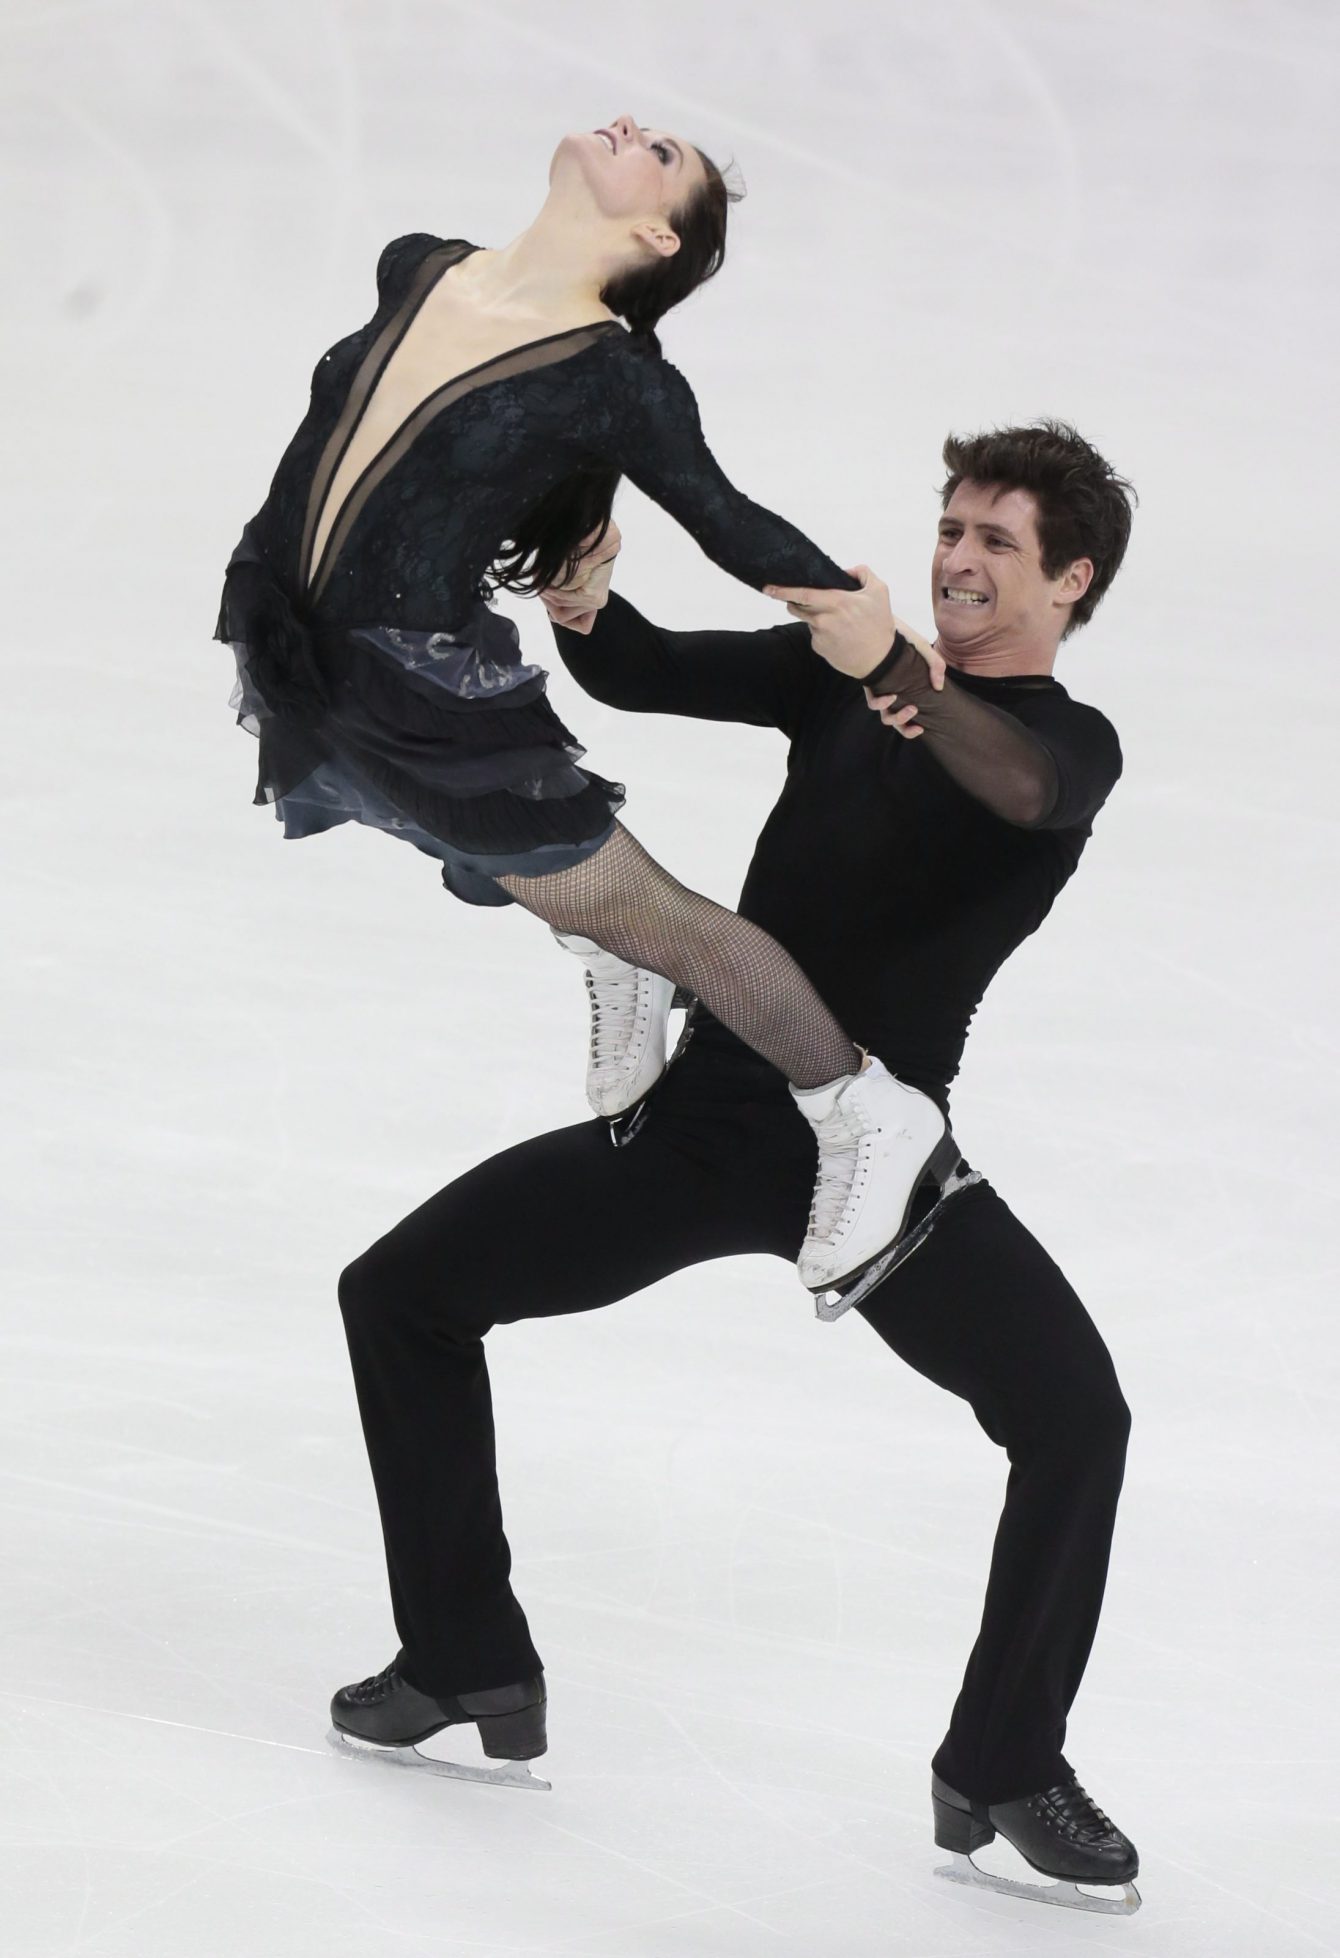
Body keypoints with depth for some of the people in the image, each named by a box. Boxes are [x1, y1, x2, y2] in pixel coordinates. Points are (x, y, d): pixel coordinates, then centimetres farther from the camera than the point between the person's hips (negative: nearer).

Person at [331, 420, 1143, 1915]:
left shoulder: (1070, 744, -4)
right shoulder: (836, 669, 9)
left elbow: (1021, 784, -30)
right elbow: (639, 674, -2)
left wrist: (895, 675, -50)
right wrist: (581, 601, -26)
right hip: (702, 1115, 5)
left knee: (1076, 1414, -25)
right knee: (401, 1293, 4)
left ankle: (1006, 1771, -8)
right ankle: (467, 1663, 16)